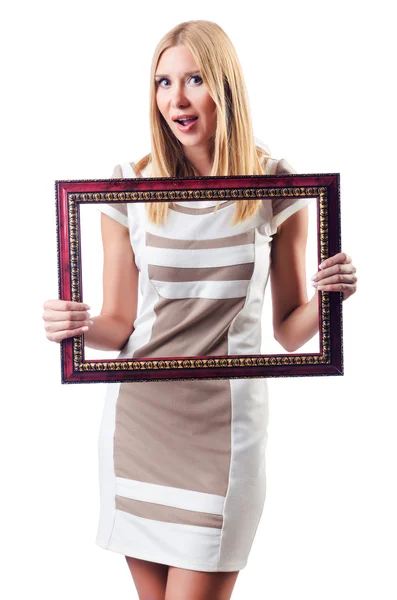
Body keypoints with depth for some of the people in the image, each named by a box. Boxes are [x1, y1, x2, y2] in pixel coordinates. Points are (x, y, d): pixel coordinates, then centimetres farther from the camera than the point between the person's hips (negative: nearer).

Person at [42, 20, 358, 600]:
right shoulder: (130, 186, -1)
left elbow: (289, 329, 4)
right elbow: (118, 324, 5)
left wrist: (324, 298, -16)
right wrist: (81, 326, -16)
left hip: (227, 419, -2)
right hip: (139, 413, 2)